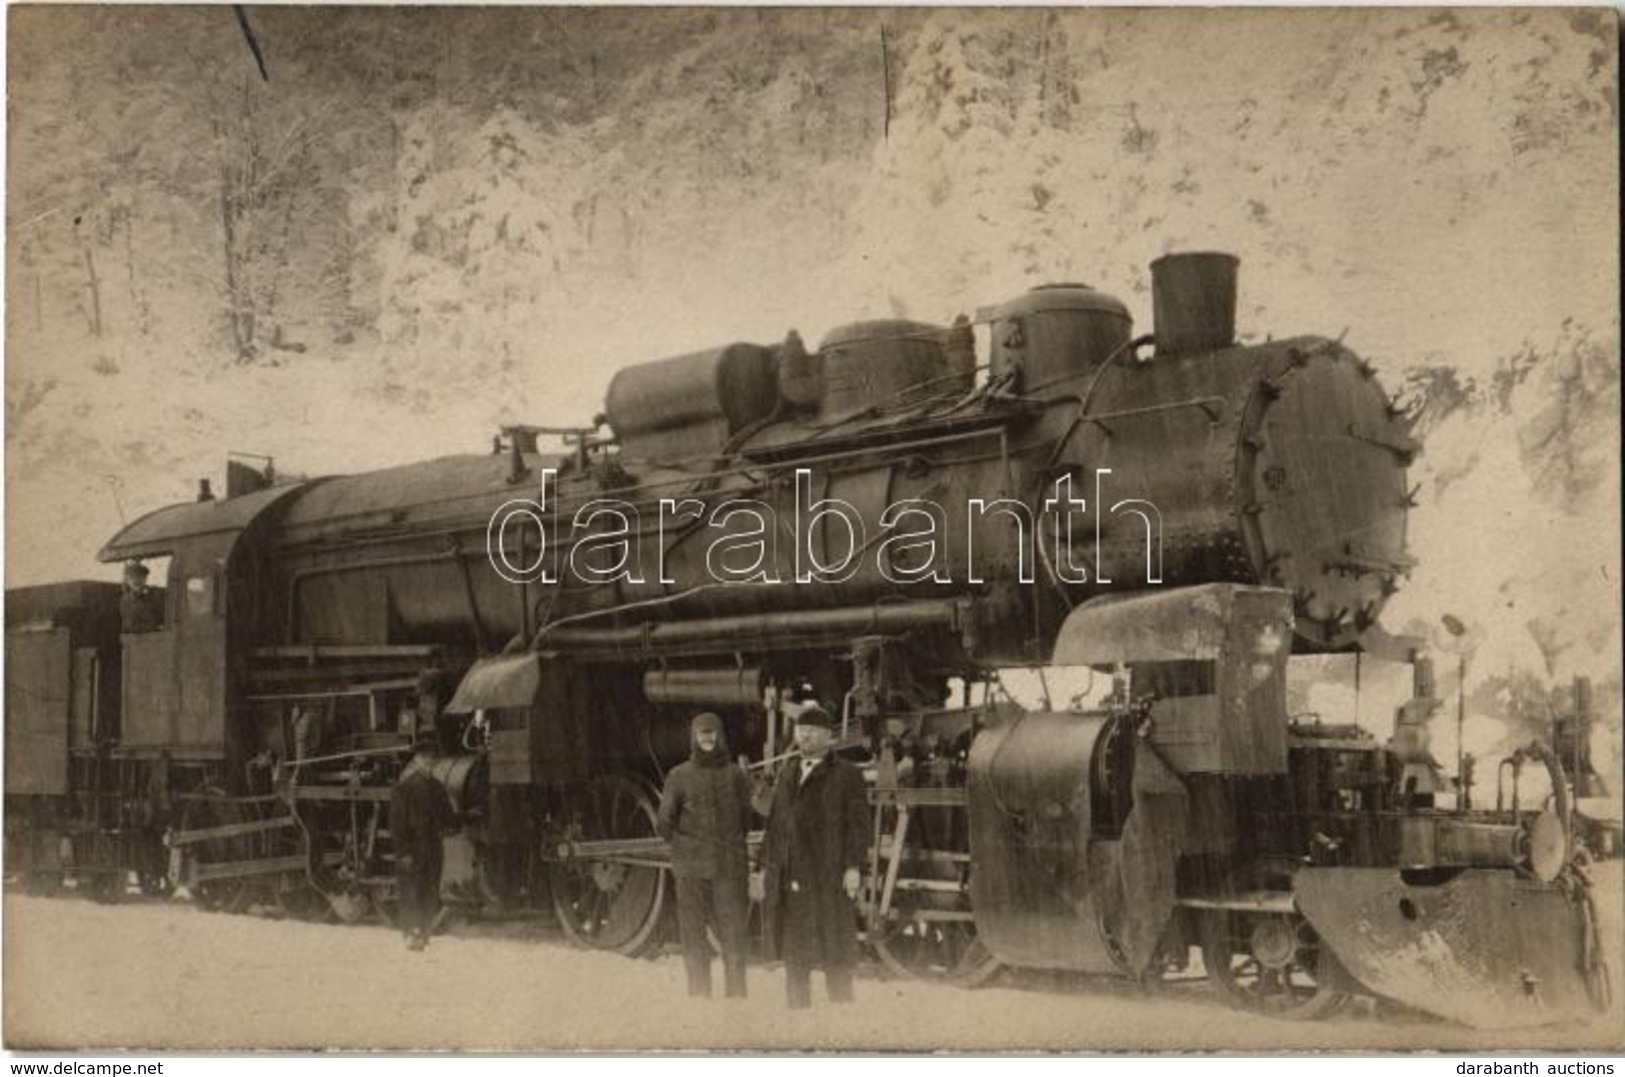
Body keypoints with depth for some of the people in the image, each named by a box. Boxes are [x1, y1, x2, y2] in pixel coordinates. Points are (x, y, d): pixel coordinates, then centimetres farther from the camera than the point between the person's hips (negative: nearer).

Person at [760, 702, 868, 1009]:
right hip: (788, 878, 5)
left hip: (828, 877, -5)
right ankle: (798, 1009, 18)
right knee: (794, 953, 10)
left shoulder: (846, 775, 1)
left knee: (835, 954, -3)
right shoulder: (787, 773, 18)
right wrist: (767, 866, 13)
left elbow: (857, 823, -6)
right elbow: (775, 822, 18)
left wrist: (853, 866, -15)